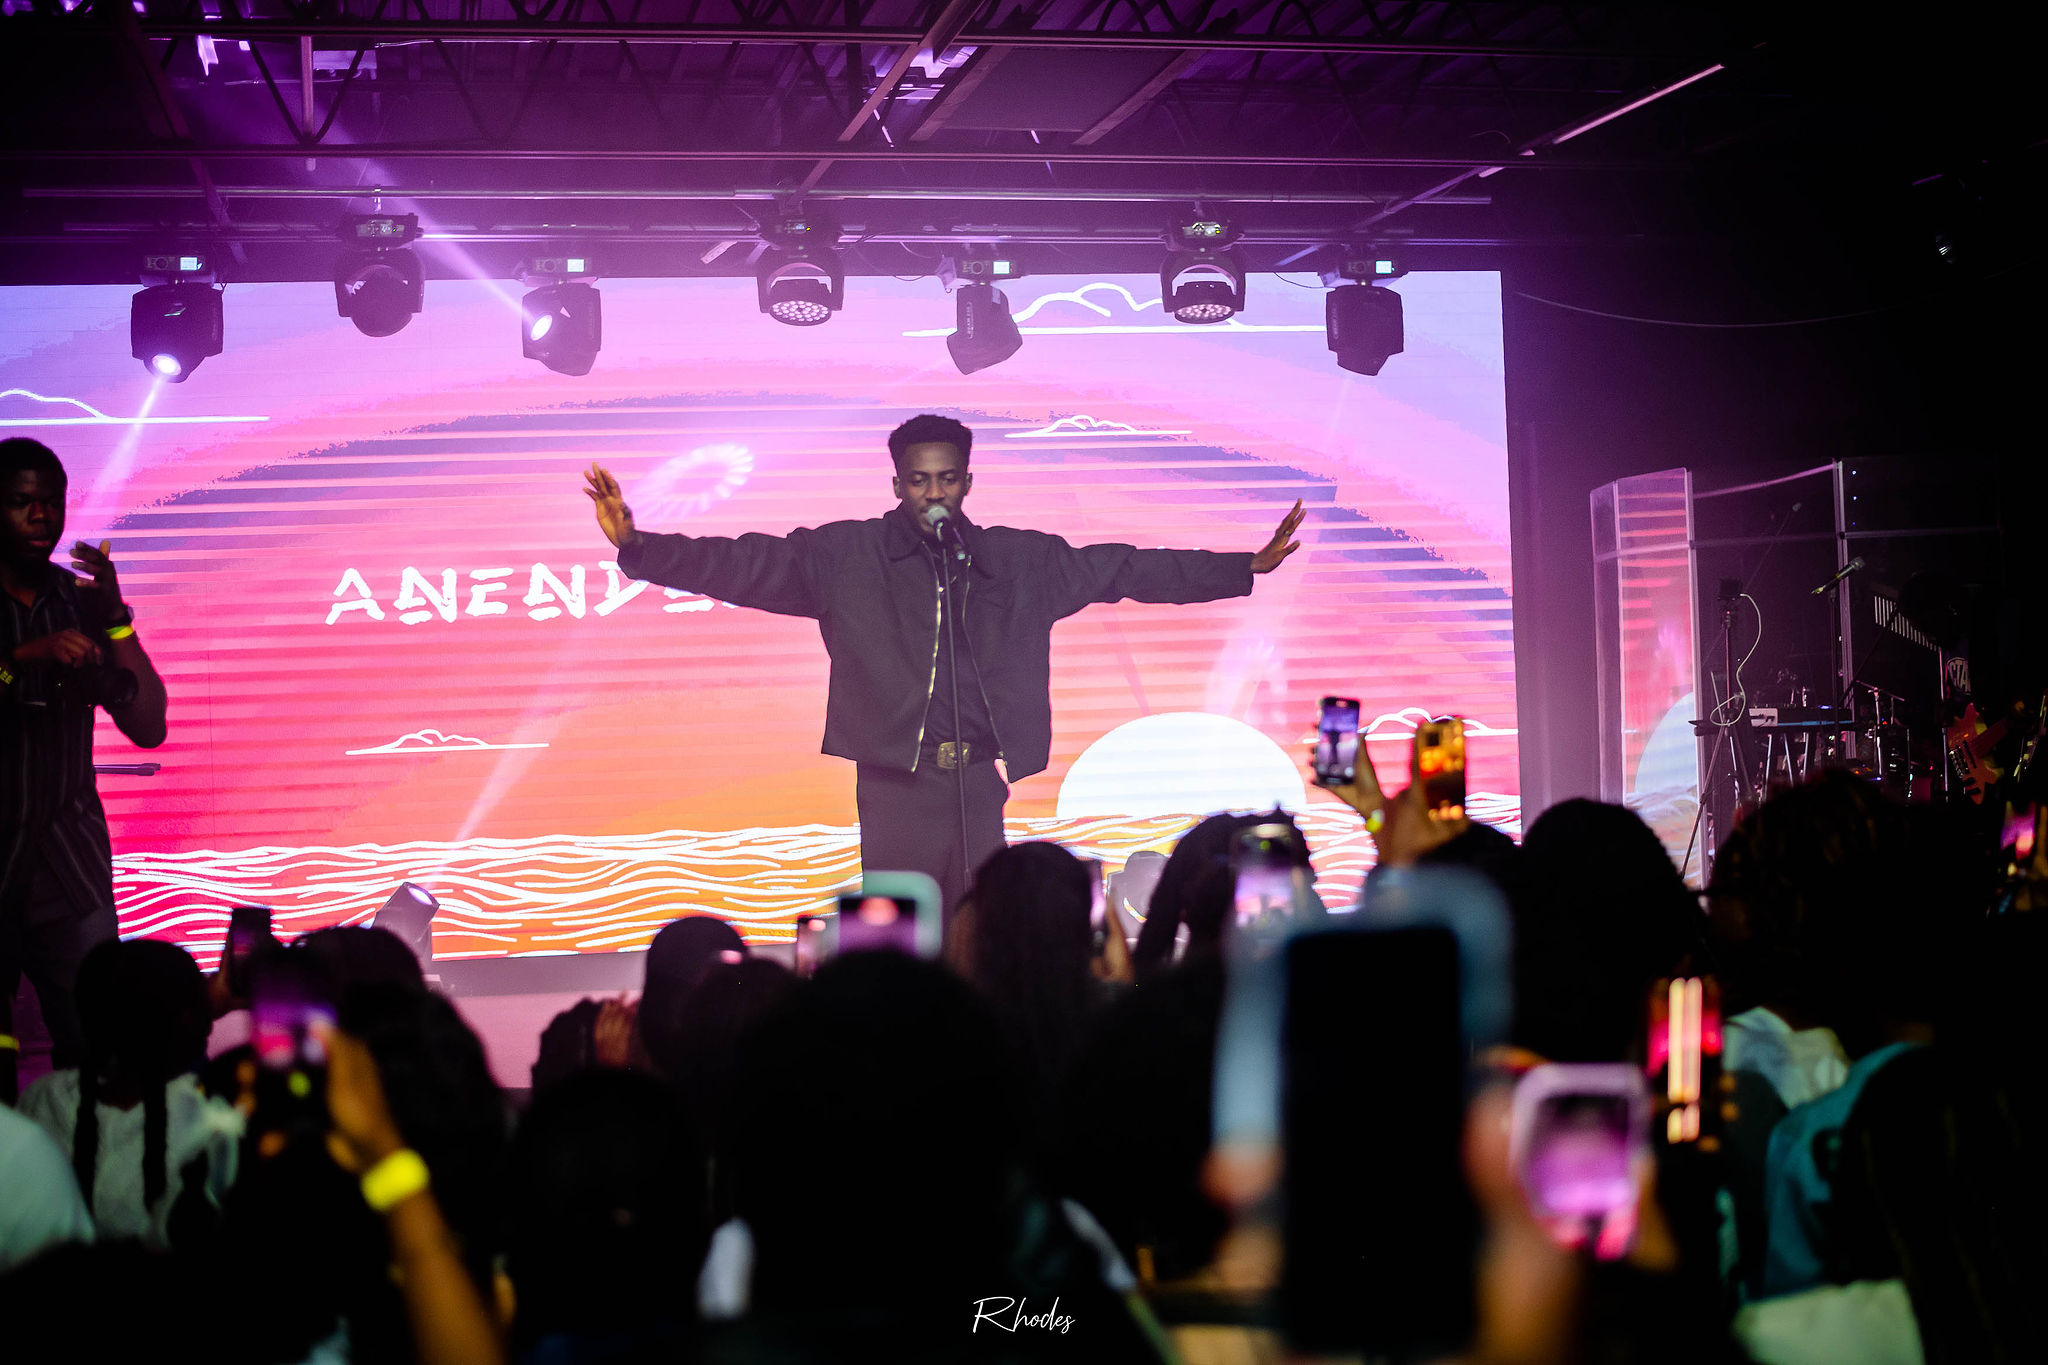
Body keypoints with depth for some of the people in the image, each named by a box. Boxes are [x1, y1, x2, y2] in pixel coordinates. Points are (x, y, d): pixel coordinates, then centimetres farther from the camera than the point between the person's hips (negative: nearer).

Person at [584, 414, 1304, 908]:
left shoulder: (1020, 560, 13)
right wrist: (637, 547, -13)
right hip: (896, 780, -3)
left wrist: (1245, 568, 19)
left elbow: (1126, 569, 18)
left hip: (980, 780, 3)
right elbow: (744, 565, -1)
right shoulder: (845, 557, 4)